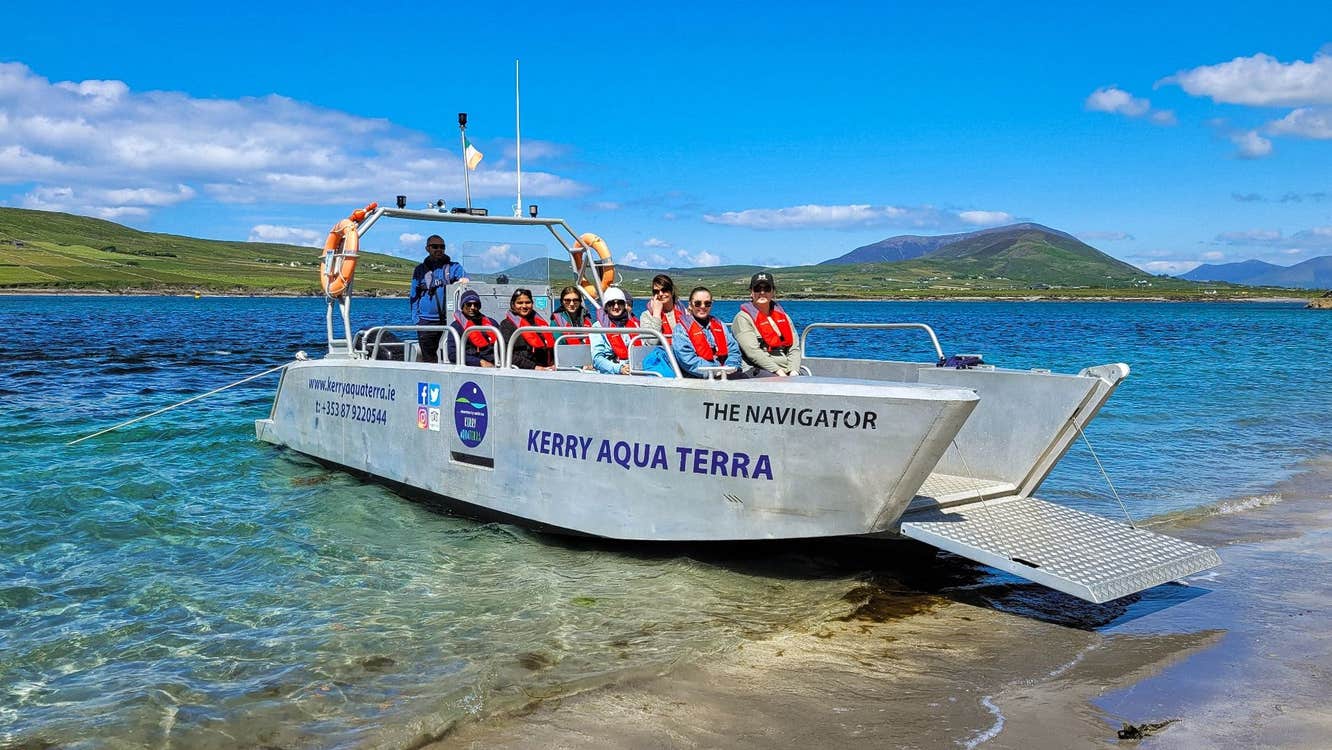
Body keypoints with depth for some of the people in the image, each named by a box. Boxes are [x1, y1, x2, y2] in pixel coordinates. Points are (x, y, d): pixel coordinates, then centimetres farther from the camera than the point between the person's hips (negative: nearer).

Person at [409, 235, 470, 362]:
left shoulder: (454, 267, 11)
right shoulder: (420, 270, 14)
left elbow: (466, 279, -6)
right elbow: (414, 296, 15)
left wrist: (464, 280, -30)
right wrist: (416, 318, 4)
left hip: (450, 320, -1)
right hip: (426, 321, 1)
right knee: (428, 358, 3)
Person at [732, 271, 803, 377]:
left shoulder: (783, 316, 22)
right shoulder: (743, 318, 4)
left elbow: (794, 347, 15)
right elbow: (753, 352, -9)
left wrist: (793, 371, -5)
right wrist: (778, 372, -16)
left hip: (788, 372, 5)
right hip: (758, 371, -5)